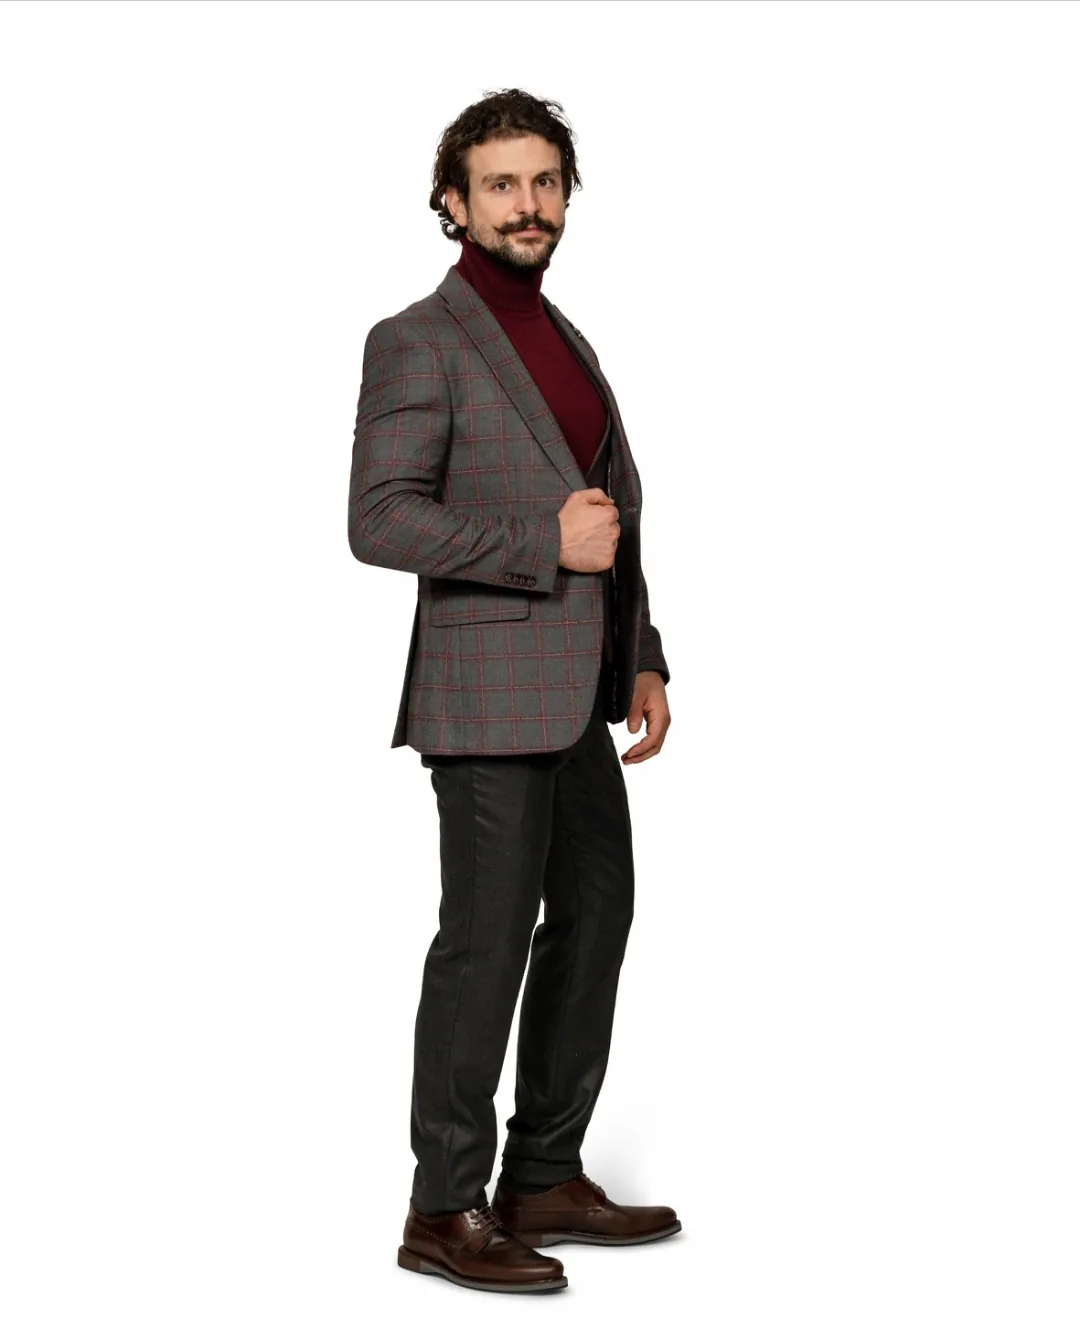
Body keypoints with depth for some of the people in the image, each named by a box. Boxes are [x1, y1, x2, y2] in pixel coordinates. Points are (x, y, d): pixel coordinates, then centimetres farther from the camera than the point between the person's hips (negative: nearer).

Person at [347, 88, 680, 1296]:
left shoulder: (564, 341, 17)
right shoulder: (418, 340, -9)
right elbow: (379, 520, -18)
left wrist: (642, 660, 10)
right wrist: (545, 545, -19)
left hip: (576, 694, 9)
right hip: (488, 691, -9)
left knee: (593, 919, 13)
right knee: (487, 939, -5)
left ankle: (544, 1180, 24)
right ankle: (445, 1213, 5)